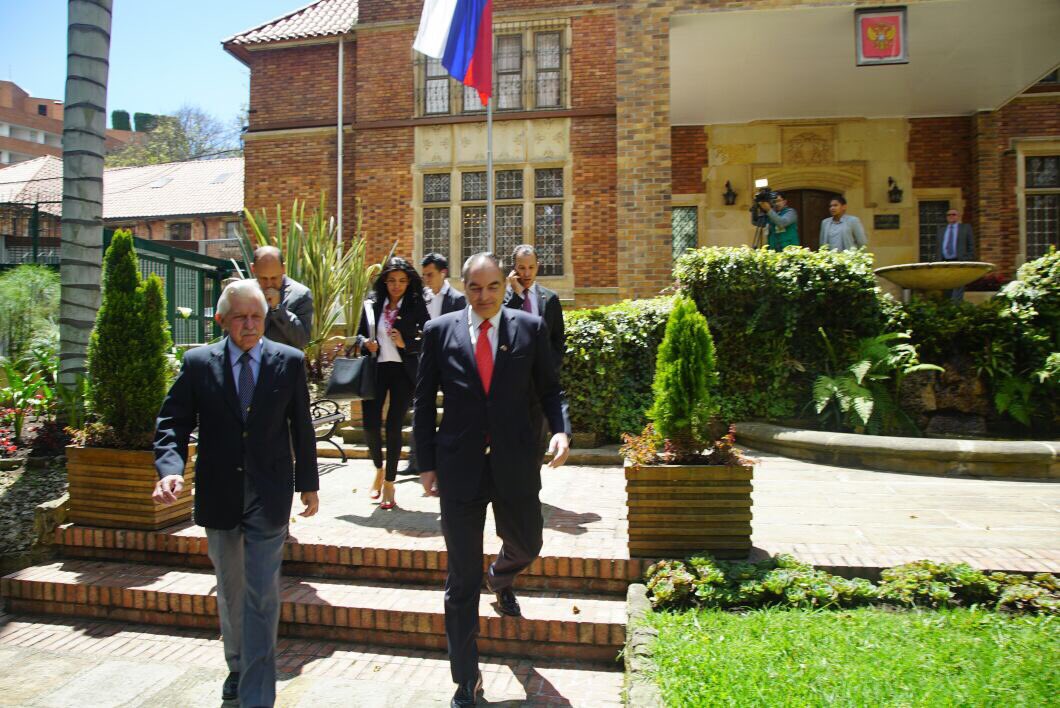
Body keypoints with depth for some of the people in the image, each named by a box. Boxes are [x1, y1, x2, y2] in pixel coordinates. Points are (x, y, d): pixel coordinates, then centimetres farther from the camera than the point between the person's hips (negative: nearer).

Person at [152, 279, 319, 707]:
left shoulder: (289, 362, -2)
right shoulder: (198, 363, -1)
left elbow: (301, 427, 2)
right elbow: (173, 423, -2)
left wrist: (308, 484, 5)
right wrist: (170, 469, -21)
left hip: (269, 497, -2)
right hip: (219, 495, 2)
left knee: (262, 596, -2)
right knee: (230, 593, 20)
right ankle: (237, 667, 43)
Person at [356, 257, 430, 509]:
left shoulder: (416, 307, -1)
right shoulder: (372, 306, 7)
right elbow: (360, 334, 17)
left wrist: (405, 344, -18)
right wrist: (366, 342, -5)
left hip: (403, 371, -2)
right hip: (375, 370, 2)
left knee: (394, 426, 0)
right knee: (370, 424, -1)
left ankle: (389, 483, 15)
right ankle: (379, 468, 29)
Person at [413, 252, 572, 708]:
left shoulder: (530, 328, 0)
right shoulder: (440, 331, 0)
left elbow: (549, 389, 5)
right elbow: (424, 402, 3)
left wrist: (561, 429, -14)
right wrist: (427, 463, 1)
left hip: (515, 464, 1)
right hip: (459, 465, -1)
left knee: (526, 545, 20)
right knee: (462, 578, 8)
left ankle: (499, 578, 59)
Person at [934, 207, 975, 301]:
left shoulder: (966, 228, 11)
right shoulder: (941, 230, 19)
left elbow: (971, 246, 6)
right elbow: (937, 248, 18)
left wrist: (970, 262, -4)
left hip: (960, 262, -3)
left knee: (958, 288, -13)